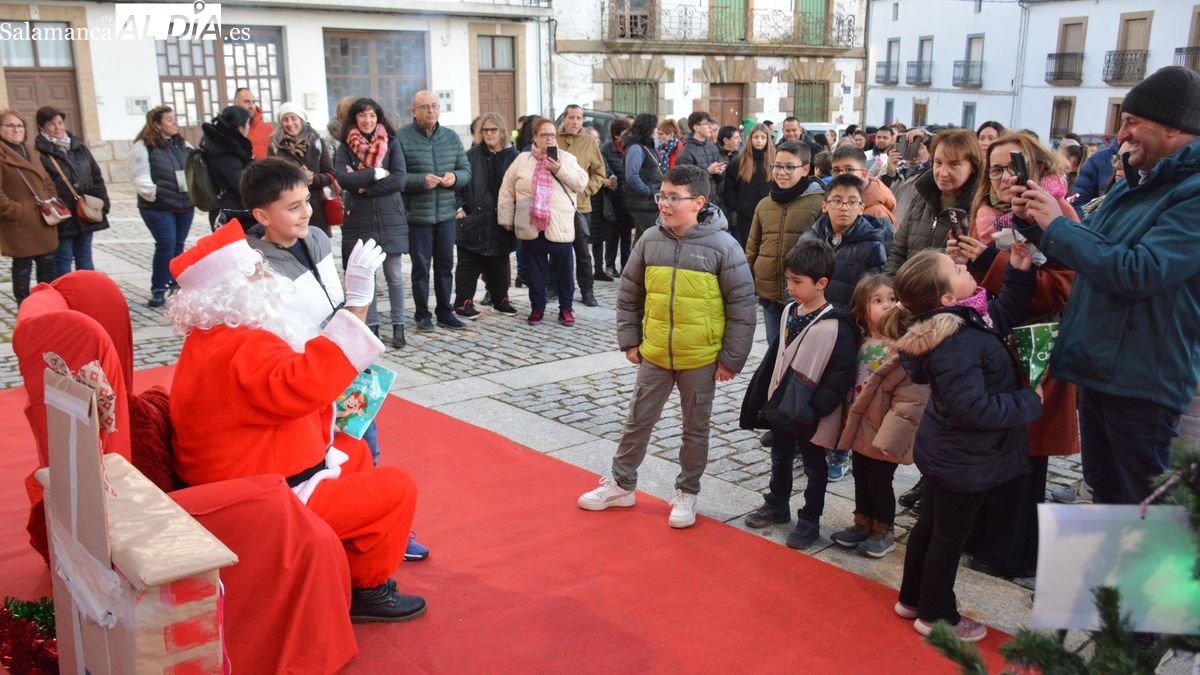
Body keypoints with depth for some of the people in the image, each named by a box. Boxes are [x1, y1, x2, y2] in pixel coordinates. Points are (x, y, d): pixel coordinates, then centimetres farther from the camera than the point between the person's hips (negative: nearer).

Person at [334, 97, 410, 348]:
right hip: (359, 220, 1)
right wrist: (375, 173, -14)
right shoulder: (345, 147, 4)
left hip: (390, 218, -1)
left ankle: (398, 326, 12)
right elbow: (342, 178, -12)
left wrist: (363, 186, -11)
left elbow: (400, 178, -9)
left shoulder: (391, 143, 3)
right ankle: (371, 325, 15)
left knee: (394, 276, 2)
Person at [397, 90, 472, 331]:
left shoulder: (451, 137, 9)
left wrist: (455, 177, -9)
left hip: (446, 213, 5)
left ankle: (445, 312, 23)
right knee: (421, 266, 3)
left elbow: (466, 170, 11)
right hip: (417, 214, -5)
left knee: (445, 265, 11)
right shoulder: (402, 137, -8)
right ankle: (422, 314, 15)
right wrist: (421, 180, -22)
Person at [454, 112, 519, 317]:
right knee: (468, 263, 4)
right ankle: (463, 302, 10)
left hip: (500, 220, 1)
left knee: (499, 263, 13)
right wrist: (459, 207, -7)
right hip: (473, 218, -1)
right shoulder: (472, 155, 1)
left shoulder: (512, 156, 2)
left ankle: (500, 300, 26)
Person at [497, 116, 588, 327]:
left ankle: (566, 309, 17)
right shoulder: (522, 160, 7)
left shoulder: (567, 159, 7)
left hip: (560, 227, -1)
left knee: (563, 270, 5)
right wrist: (506, 218, 4)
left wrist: (560, 170, -14)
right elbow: (507, 191, 7)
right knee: (536, 270, 9)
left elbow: (581, 182, -4)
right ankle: (537, 308, 20)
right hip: (531, 226, 1)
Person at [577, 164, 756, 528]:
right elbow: (629, 295, 7)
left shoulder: (723, 245, -14)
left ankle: (686, 493, 29)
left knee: (695, 429, 12)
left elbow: (742, 305, -9)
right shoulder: (649, 240, -3)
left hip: (701, 359, -3)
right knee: (638, 421, 14)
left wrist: (731, 359, -9)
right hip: (654, 355, 3)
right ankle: (622, 484, 31)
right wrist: (629, 341, 5)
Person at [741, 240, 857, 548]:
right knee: (780, 457, 22)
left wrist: (815, 408, -21)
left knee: (814, 466, 12)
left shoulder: (836, 325, -22)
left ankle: (809, 520, 25)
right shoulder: (789, 311, 0)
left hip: (811, 415, -7)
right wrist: (772, 394, 9)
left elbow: (841, 374, -20)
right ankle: (777, 504, 41)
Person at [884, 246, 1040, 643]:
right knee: (950, 535, 9)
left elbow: (1005, 315, 14)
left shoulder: (963, 319, -3)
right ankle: (936, 616, 27)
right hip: (964, 459, -9)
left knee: (931, 524, 22)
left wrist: (1019, 271, 0)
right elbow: (975, 408, -34)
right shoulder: (956, 343, -33)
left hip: (946, 451, 9)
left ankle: (913, 599, 39)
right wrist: (1030, 402, -21)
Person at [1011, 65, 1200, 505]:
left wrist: (1058, 224, -19)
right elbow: (1085, 257, 21)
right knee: (1103, 493, 23)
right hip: (1095, 370, 9)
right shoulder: (1132, 187, 12)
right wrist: (1034, 224, 4)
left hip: (1142, 382, -9)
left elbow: (1138, 272, -29)